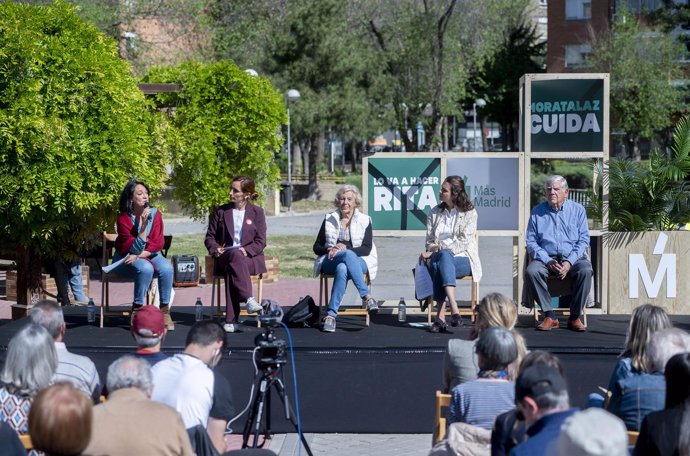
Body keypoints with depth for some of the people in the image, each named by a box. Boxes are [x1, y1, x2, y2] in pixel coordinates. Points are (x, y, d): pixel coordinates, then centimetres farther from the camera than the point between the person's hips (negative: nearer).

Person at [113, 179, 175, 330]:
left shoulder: (155, 214, -5)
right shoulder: (123, 218, -15)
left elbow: (158, 244, -7)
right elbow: (135, 248, -21)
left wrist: (140, 255, -20)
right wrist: (143, 225, -29)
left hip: (150, 255, 3)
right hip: (127, 257, -3)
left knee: (167, 268, -27)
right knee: (146, 268, -35)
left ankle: (165, 311, -17)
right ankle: (136, 311, -22)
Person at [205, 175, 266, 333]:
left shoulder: (257, 212, 11)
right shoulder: (221, 211, 16)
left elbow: (260, 242, 3)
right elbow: (210, 237, 16)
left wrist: (246, 250, -16)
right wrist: (215, 249, -7)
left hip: (250, 258, -1)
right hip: (225, 257, 1)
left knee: (231, 269, -37)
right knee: (235, 256, -38)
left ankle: (231, 319, -45)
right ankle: (249, 299, -55)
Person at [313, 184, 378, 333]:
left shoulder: (364, 220, 10)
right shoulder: (329, 219, 15)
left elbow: (367, 249, -1)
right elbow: (317, 247, 13)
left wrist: (345, 249, -17)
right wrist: (330, 250, -10)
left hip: (358, 262, 0)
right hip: (331, 262, 0)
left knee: (342, 269, -40)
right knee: (348, 255, -38)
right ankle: (367, 297, -47)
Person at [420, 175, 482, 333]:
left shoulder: (469, 213, 4)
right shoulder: (434, 213, 18)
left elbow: (464, 242, -7)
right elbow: (430, 241, 14)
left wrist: (441, 249, -18)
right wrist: (434, 250, -10)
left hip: (463, 259, -3)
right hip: (440, 257, 3)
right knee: (442, 256, -37)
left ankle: (440, 316, -48)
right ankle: (454, 310, -49)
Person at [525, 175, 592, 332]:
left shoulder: (577, 210, 9)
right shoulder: (537, 212, 11)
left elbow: (583, 240, 2)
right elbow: (531, 242, 5)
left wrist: (569, 262, -13)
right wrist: (547, 261, -12)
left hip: (573, 258, -1)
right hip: (546, 258, 1)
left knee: (586, 270, -33)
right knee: (531, 271, -31)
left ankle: (574, 317, -23)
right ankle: (550, 316, -24)